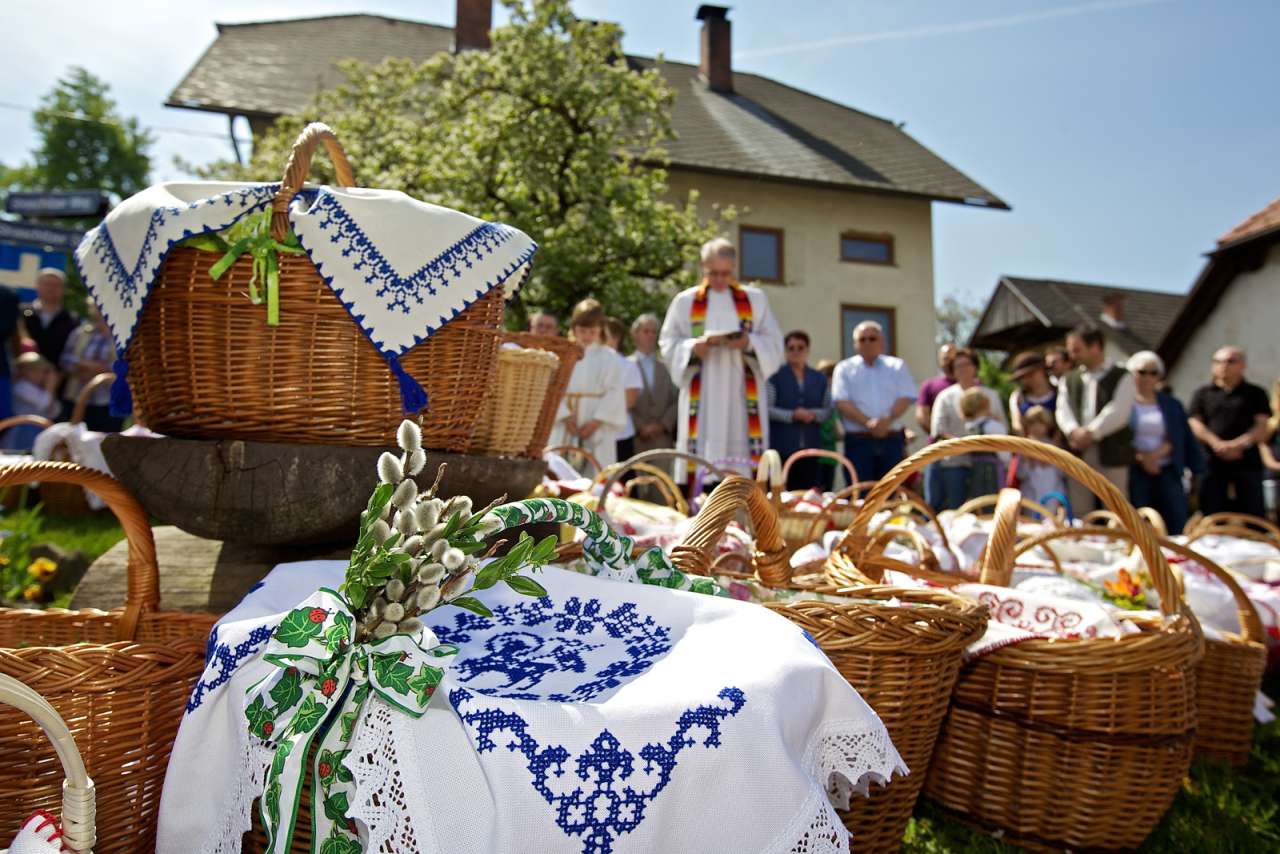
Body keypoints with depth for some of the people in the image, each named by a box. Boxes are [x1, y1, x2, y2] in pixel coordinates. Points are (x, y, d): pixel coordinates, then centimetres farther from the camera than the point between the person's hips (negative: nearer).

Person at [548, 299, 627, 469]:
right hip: (565, 429, 1)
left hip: (597, 430, -1)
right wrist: (565, 416, -11)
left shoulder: (609, 358, 5)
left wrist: (596, 421, -11)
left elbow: (614, 394, -2)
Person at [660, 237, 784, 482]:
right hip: (701, 397, -1)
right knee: (702, 452, -8)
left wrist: (749, 342, -13)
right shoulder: (685, 301, 9)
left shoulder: (755, 299, 12)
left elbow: (773, 342, 7)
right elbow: (669, 344, 6)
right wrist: (693, 347, -14)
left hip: (742, 396, 1)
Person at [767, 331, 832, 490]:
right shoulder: (775, 376, 3)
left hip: (811, 447, 3)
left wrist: (814, 414, -8)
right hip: (782, 447, -3)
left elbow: (828, 410, 13)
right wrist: (792, 415, -16)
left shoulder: (819, 379, 16)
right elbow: (767, 409, -4)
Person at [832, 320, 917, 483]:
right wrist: (867, 422, -18)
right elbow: (842, 402, -4)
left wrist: (887, 421, -16)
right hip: (858, 440, -2)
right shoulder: (845, 369, 9)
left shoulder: (897, 366, 14)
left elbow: (905, 398, 3)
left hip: (892, 440, 2)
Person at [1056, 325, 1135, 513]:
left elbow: (1118, 412, -9)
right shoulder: (1069, 380, 17)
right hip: (1078, 454, 4)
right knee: (1078, 513, 5)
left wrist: (1091, 432, -16)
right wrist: (1075, 431, -15)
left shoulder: (1122, 377, 5)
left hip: (1112, 454, -4)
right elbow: (1063, 411, 4)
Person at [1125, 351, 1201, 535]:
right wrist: (1141, 458, -17)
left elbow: (1179, 439, 6)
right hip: (1134, 473, -3)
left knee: (1175, 527, -4)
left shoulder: (1171, 405, 14)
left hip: (1167, 472, 3)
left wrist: (1155, 455, -12)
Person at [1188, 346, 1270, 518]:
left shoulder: (1256, 394, 11)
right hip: (1213, 463, 0)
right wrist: (1217, 443, -16)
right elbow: (1196, 424, 1)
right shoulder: (1203, 394, 12)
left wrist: (1239, 443, -16)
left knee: (1254, 515, 1)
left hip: (1248, 463, 0)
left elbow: (1262, 429, 2)